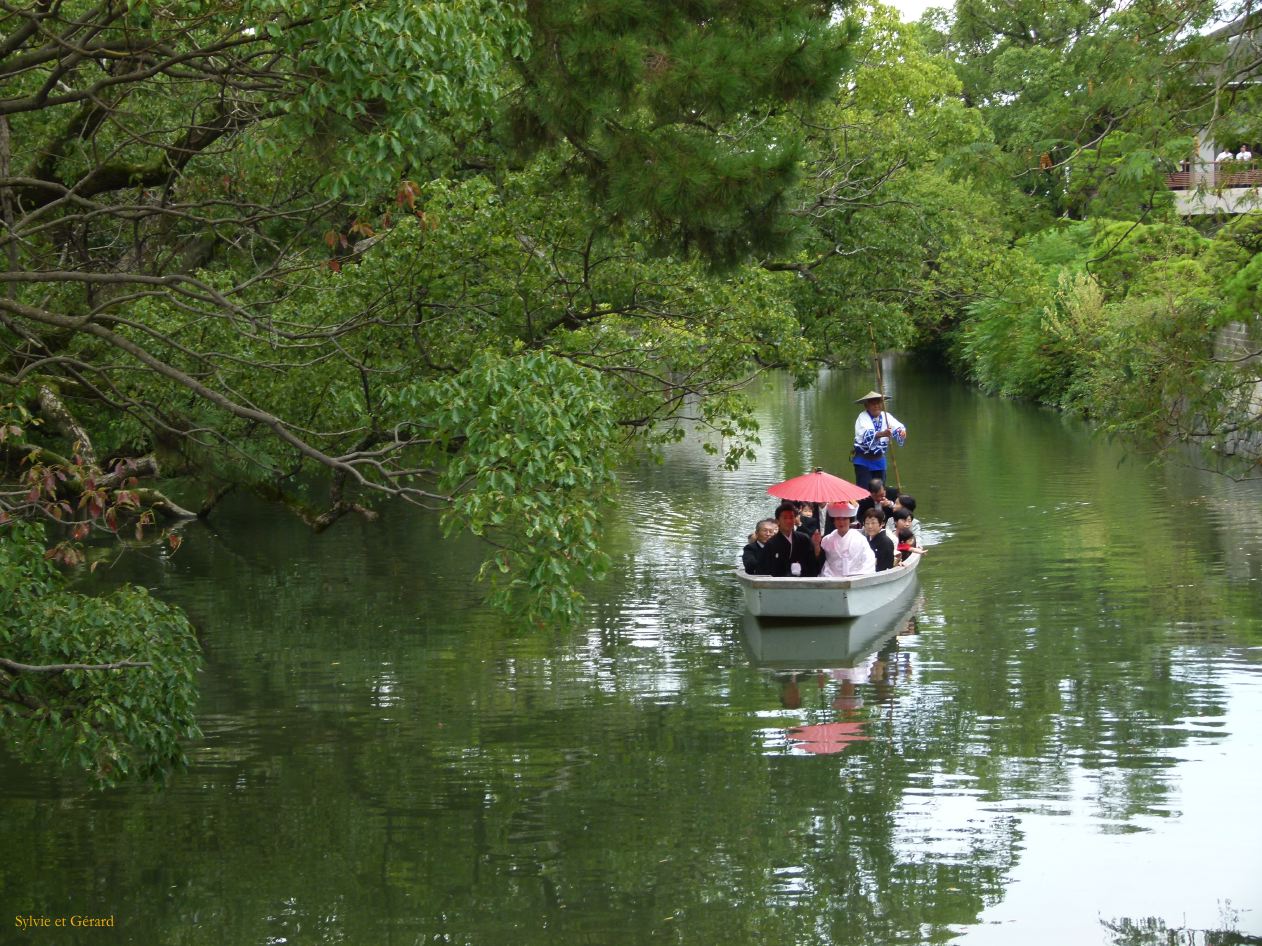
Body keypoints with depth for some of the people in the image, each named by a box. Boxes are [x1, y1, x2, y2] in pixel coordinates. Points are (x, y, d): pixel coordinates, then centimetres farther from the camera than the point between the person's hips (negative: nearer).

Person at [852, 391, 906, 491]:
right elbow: (867, 436, -32)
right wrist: (882, 434, -50)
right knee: (864, 490, -11)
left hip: (879, 460, 5)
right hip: (864, 461, -5)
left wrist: (902, 431, -39)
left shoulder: (886, 416, -1)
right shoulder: (863, 417, -15)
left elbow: (898, 427, -14)